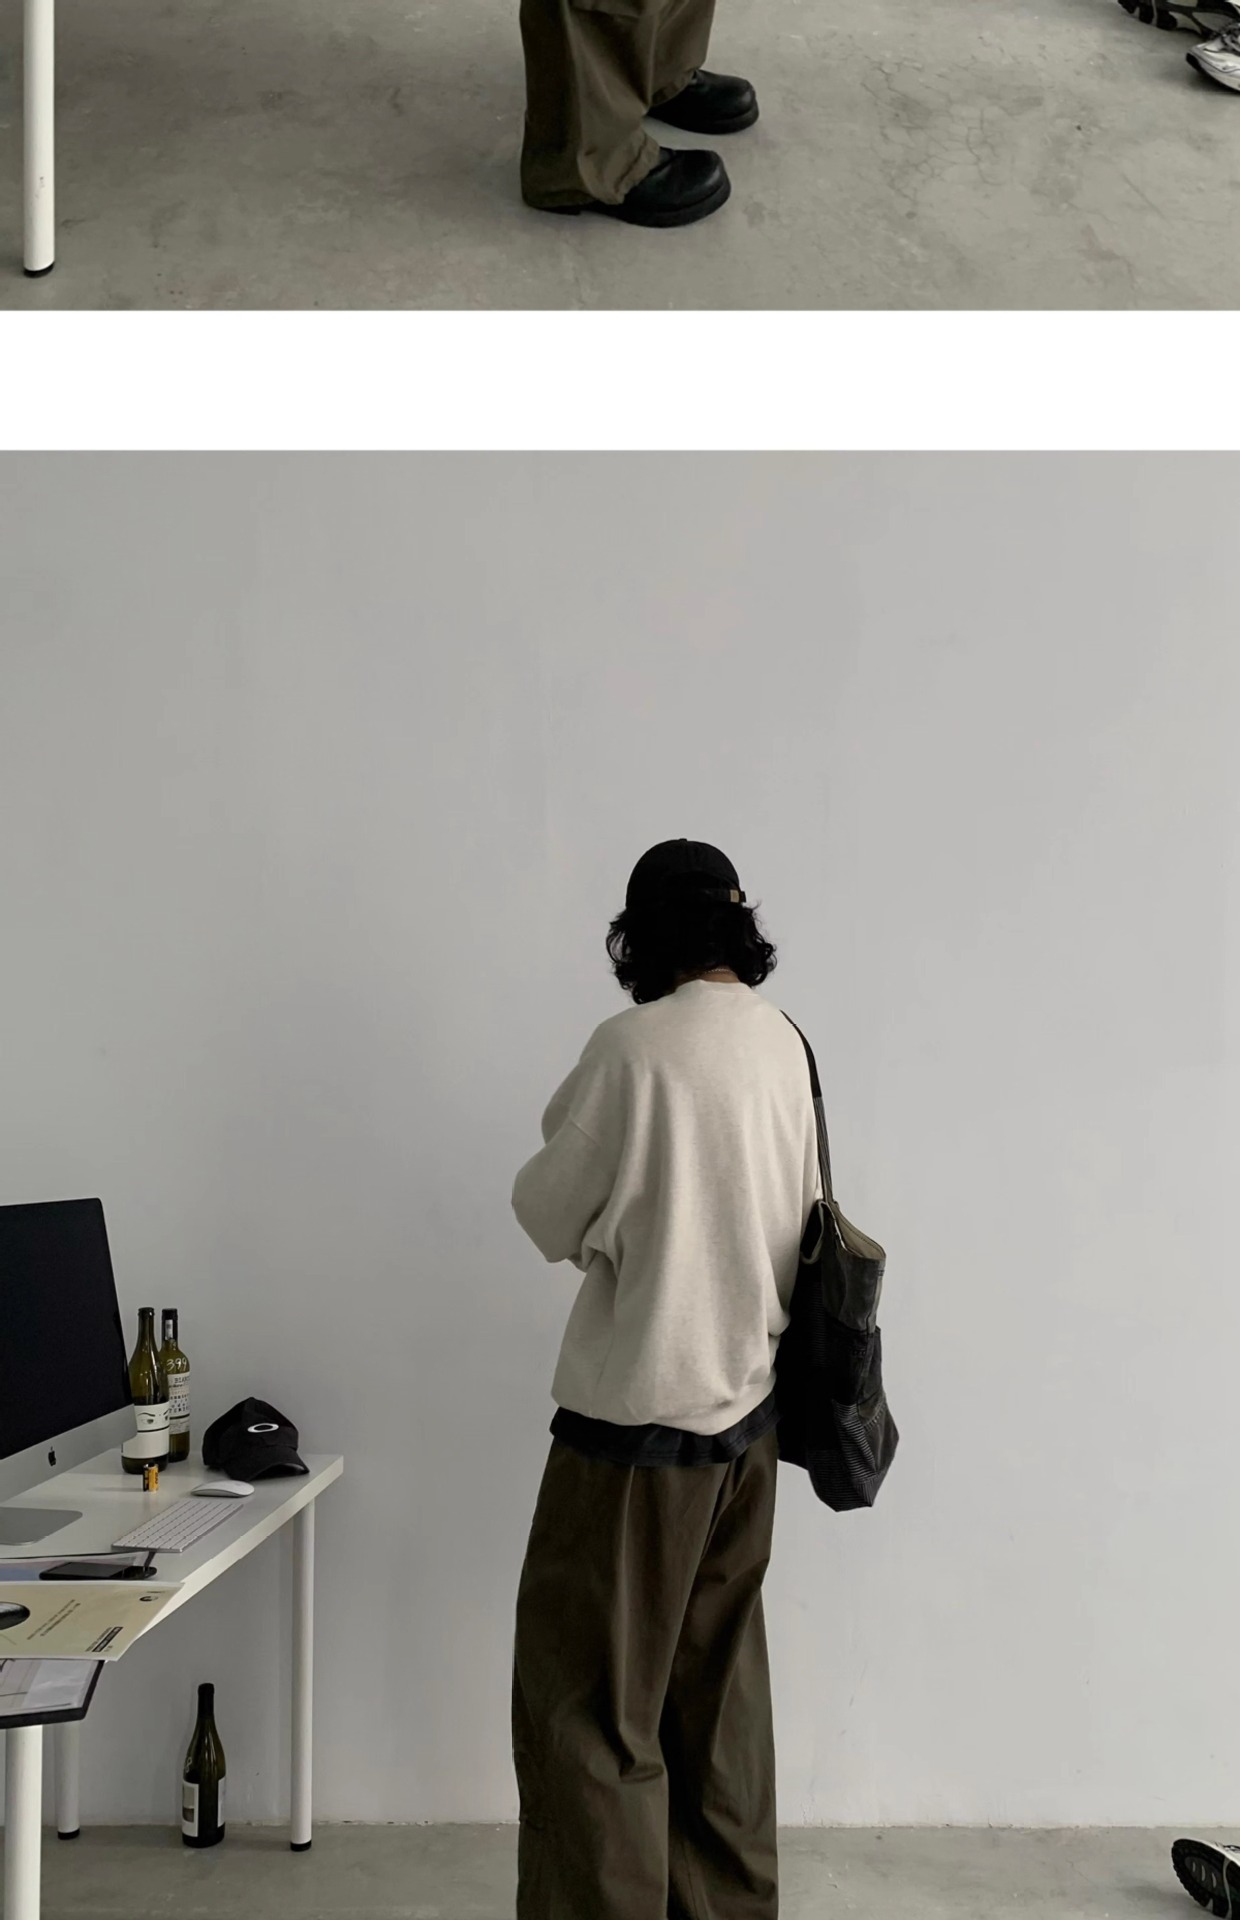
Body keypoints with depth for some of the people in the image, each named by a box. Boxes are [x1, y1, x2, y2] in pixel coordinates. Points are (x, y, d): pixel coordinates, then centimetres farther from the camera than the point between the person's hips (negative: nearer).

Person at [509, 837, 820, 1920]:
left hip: (638, 1421, -7)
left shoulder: (635, 1046, -17)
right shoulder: (787, 1045, 3)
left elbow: (551, 1218, -8)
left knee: (588, 1707, 1)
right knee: (718, 1694, 18)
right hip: (746, 1413, 7)